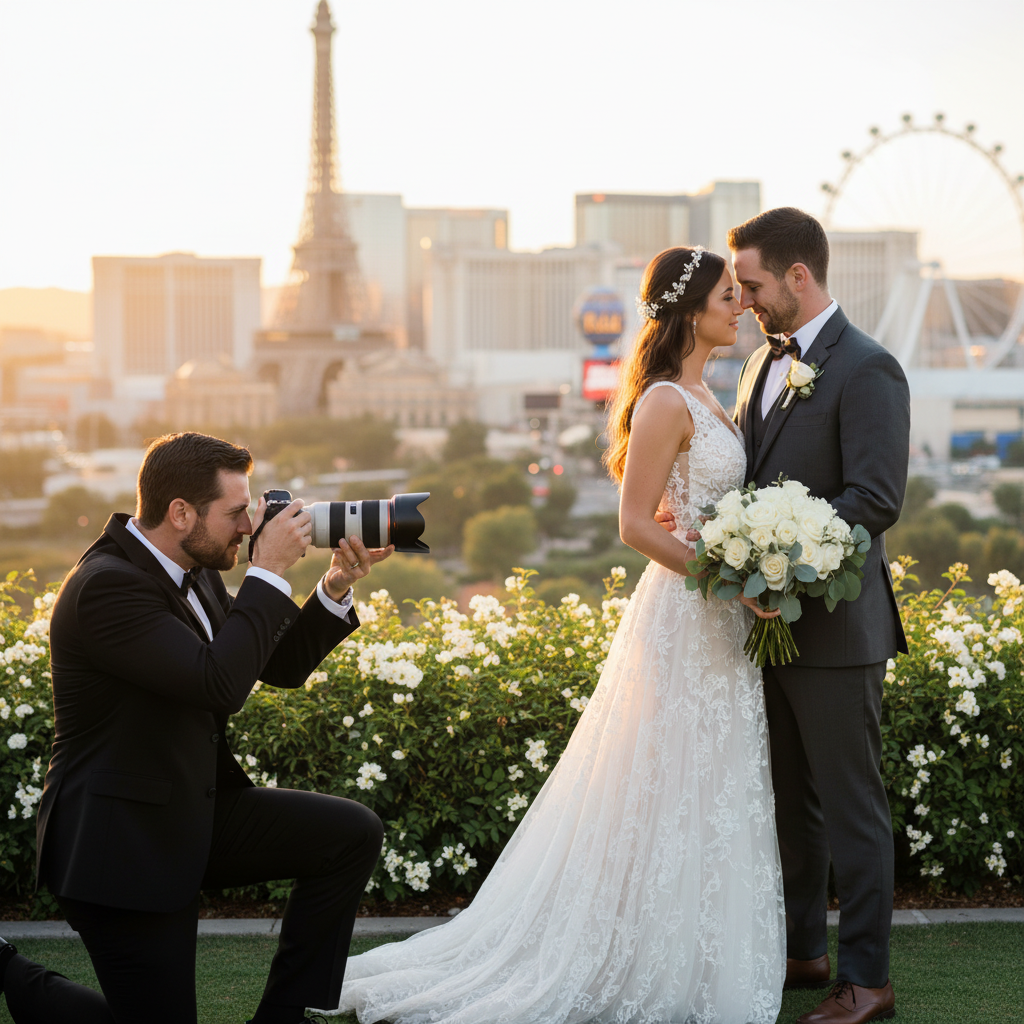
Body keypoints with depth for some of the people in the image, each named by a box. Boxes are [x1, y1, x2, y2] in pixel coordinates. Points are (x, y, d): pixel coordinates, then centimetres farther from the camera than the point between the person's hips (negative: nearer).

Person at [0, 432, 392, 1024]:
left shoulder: (195, 571, 6)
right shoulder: (106, 585, -23)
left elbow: (281, 666, 13)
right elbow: (220, 684, -31)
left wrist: (336, 589, -2)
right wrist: (270, 572, -23)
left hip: (198, 814, 9)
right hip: (122, 841, -9)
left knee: (354, 833, -4)